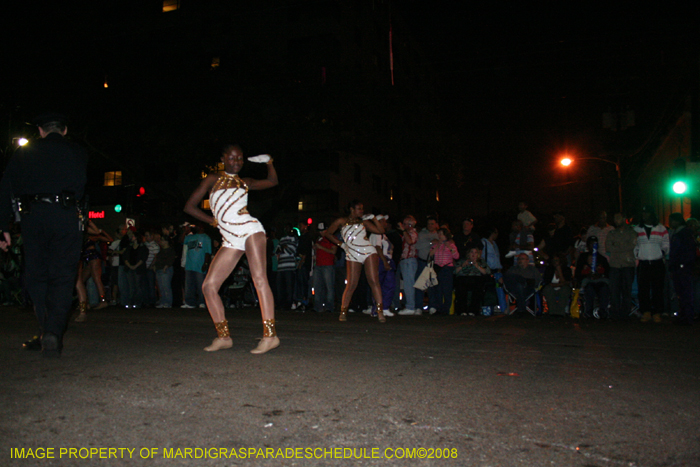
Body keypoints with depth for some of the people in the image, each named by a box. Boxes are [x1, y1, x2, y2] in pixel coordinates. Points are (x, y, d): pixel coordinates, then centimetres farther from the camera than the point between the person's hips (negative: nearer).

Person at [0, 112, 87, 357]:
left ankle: (48, 333, 9)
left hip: (32, 216, 2)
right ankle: (53, 333, -12)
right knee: (63, 277, -1)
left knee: (36, 276, 11)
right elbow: (79, 188, 6)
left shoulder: (24, 152, 17)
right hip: (65, 215, -2)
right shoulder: (76, 152, 13)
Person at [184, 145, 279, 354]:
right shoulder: (213, 180, 17)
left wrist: (269, 162, 18)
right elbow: (190, 207, 15)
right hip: (230, 241, 3)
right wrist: (214, 221, 8)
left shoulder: (244, 182, 18)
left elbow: (272, 181, 32)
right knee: (209, 286, -4)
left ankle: (270, 335, -27)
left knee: (259, 278, -20)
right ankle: (223, 337, 5)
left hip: (250, 230, -3)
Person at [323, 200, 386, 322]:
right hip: (352, 256, -1)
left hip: (369, 252, 1)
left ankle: (380, 311, -14)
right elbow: (327, 233, 17)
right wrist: (341, 244, 10)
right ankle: (343, 312, 8)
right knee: (351, 285, -5)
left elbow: (381, 230, 14)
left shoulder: (363, 221, 17)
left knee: (374, 281, -11)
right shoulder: (341, 221, 11)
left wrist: (373, 218, 6)